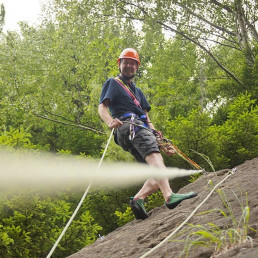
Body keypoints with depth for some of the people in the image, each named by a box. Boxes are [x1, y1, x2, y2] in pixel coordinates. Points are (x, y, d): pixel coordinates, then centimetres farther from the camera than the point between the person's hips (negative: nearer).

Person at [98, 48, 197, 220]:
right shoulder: (113, 83, 17)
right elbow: (102, 107, 1)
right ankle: (169, 196, -52)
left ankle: (138, 199, -13)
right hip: (128, 126, -9)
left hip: (143, 129, 9)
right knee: (154, 155, -33)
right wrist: (110, 121, -22)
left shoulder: (138, 91, 37)